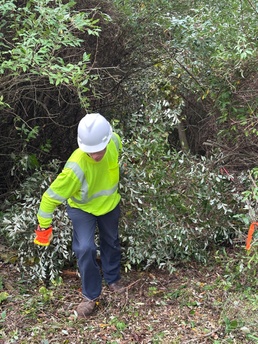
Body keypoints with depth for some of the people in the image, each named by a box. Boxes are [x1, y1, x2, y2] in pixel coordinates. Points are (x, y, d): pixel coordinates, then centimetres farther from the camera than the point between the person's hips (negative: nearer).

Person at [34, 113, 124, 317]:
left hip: (109, 203, 4)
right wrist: (44, 225, -20)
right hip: (82, 208, -4)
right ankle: (91, 295, 9)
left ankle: (113, 279, 46)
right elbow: (51, 196, -32)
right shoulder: (77, 167, -42)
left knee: (111, 243, 20)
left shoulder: (115, 142, -28)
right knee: (85, 249, -15)